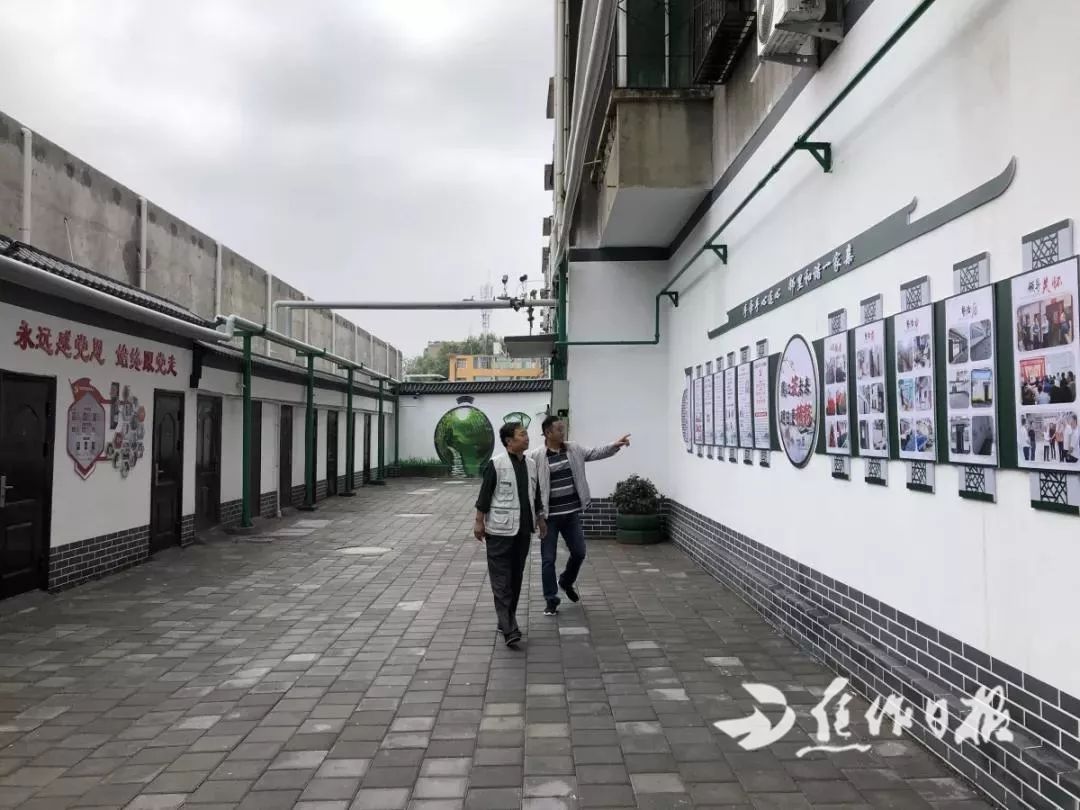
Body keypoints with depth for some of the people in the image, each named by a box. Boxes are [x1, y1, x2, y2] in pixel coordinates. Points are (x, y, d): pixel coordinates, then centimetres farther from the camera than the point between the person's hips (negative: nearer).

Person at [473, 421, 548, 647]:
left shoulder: (531, 464, 8)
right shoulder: (496, 464, -10)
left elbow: (537, 495, 17)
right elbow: (485, 494, -8)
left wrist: (540, 519, 17)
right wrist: (479, 521, -9)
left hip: (523, 529, 6)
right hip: (500, 529, -6)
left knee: (516, 577, 12)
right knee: (501, 578, -5)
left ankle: (507, 620, 24)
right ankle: (509, 628, -7)